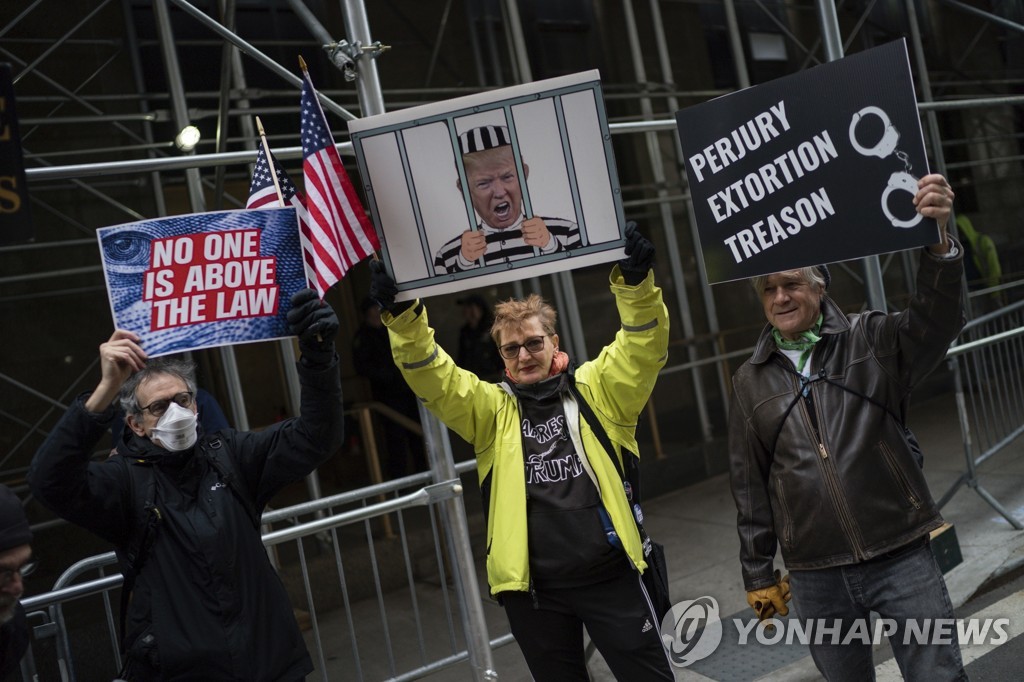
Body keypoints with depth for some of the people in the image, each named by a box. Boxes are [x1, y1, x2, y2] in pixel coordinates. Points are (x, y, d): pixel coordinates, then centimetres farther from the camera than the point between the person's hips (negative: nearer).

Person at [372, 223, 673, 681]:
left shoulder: (595, 390, 3)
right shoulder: (492, 408, 5)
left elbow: (644, 345, -8)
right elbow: (431, 377, -6)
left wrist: (635, 281, -25)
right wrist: (403, 316, -21)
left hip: (609, 574, -1)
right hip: (531, 586, 2)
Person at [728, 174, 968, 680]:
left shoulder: (870, 341, 0)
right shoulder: (751, 381, 5)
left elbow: (936, 323, -20)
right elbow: (750, 485, 9)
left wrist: (937, 240, -37)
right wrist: (757, 572, 11)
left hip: (902, 558, -2)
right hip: (816, 577, 2)